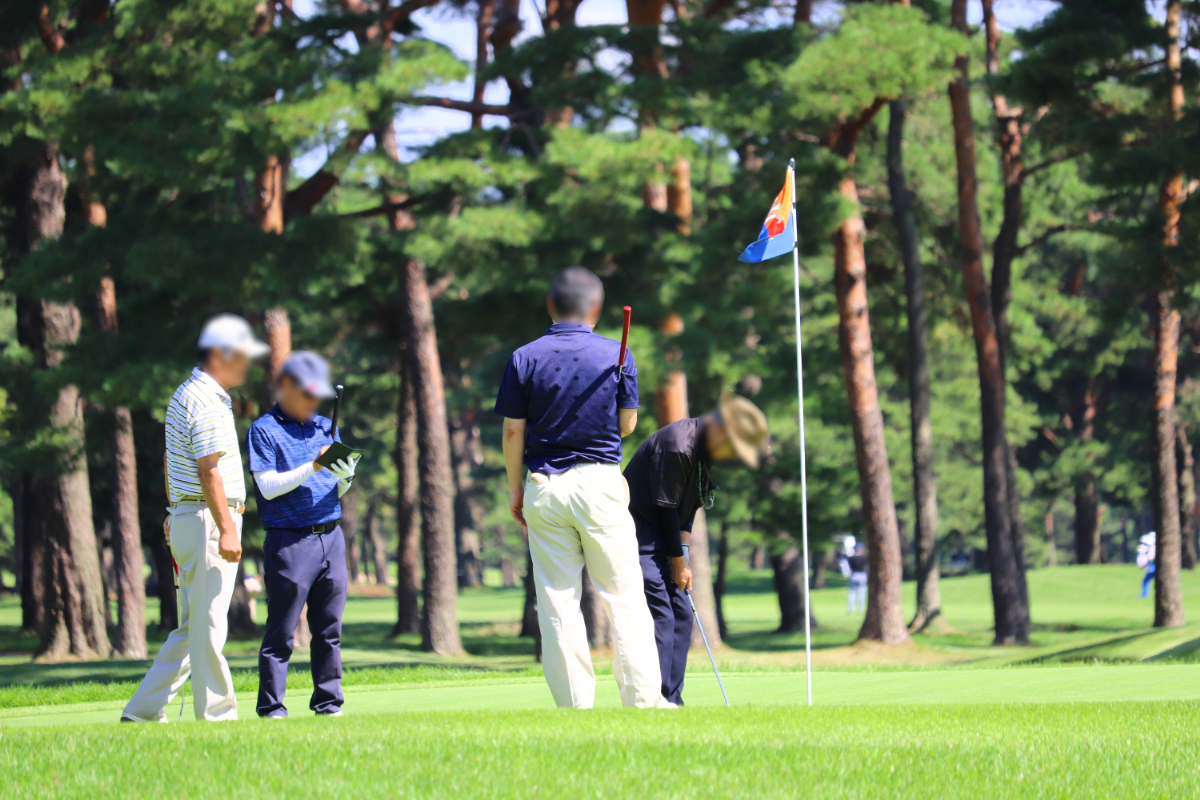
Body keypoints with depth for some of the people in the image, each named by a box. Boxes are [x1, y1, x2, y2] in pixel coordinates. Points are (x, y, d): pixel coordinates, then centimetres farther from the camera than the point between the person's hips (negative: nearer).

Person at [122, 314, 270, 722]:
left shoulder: (183, 395, 18)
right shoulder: (205, 402, -15)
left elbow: (170, 460, 25)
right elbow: (209, 471, -20)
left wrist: (174, 512, 30)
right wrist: (226, 529, -21)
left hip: (185, 517, 10)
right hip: (208, 520, -10)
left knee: (191, 626, 11)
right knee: (207, 625, -5)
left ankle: (144, 709, 10)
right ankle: (217, 713, -2)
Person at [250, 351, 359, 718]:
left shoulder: (326, 428, 17)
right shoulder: (265, 430, 0)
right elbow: (268, 487, -9)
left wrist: (344, 477, -5)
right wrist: (313, 468, -17)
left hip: (331, 535, 5)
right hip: (289, 540, -5)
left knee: (329, 628, 6)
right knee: (281, 630, -3)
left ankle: (328, 700, 13)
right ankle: (271, 705, 0)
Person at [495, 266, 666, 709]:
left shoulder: (524, 359, -1)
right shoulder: (616, 356, -3)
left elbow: (512, 431, 0)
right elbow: (627, 424, 6)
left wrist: (515, 488, 11)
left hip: (544, 486, 1)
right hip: (600, 483, -1)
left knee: (557, 602, 4)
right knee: (624, 597, 4)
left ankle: (575, 703, 2)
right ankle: (642, 698, 1)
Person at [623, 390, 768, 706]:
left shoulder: (705, 450, 9)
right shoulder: (676, 446, -23)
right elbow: (664, 507, -20)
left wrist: (682, 551, 4)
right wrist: (678, 561, -12)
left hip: (661, 536, 10)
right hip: (638, 532, -10)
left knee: (681, 614, 8)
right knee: (659, 615, -15)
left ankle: (671, 702, 10)